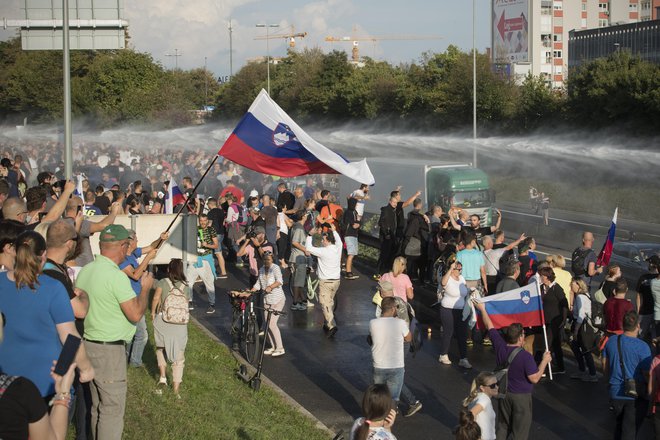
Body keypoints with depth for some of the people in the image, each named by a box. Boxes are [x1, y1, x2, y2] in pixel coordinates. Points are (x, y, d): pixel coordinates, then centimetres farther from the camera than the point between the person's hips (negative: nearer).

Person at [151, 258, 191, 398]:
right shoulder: (186, 287, 3)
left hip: (162, 319, -1)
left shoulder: (163, 283, -4)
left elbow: (156, 298, -10)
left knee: (161, 348, 24)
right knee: (178, 357, 7)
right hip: (180, 323, 1)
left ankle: (163, 377, 7)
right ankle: (176, 390, 5)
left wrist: (153, 312, 6)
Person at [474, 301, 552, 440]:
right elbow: (534, 378, -20)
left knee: (502, 426, 20)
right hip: (521, 397, -6)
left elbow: (490, 327, 4)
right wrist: (544, 361, -9)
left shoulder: (500, 347, -10)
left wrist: (482, 309, 17)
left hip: (504, 393, 6)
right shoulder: (525, 357, -25)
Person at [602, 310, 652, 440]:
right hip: (636, 396, -5)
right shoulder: (642, 347, -19)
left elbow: (605, 367, 8)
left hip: (615, 394, 5)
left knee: (619, 425, 25)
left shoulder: (611, 341, -4)